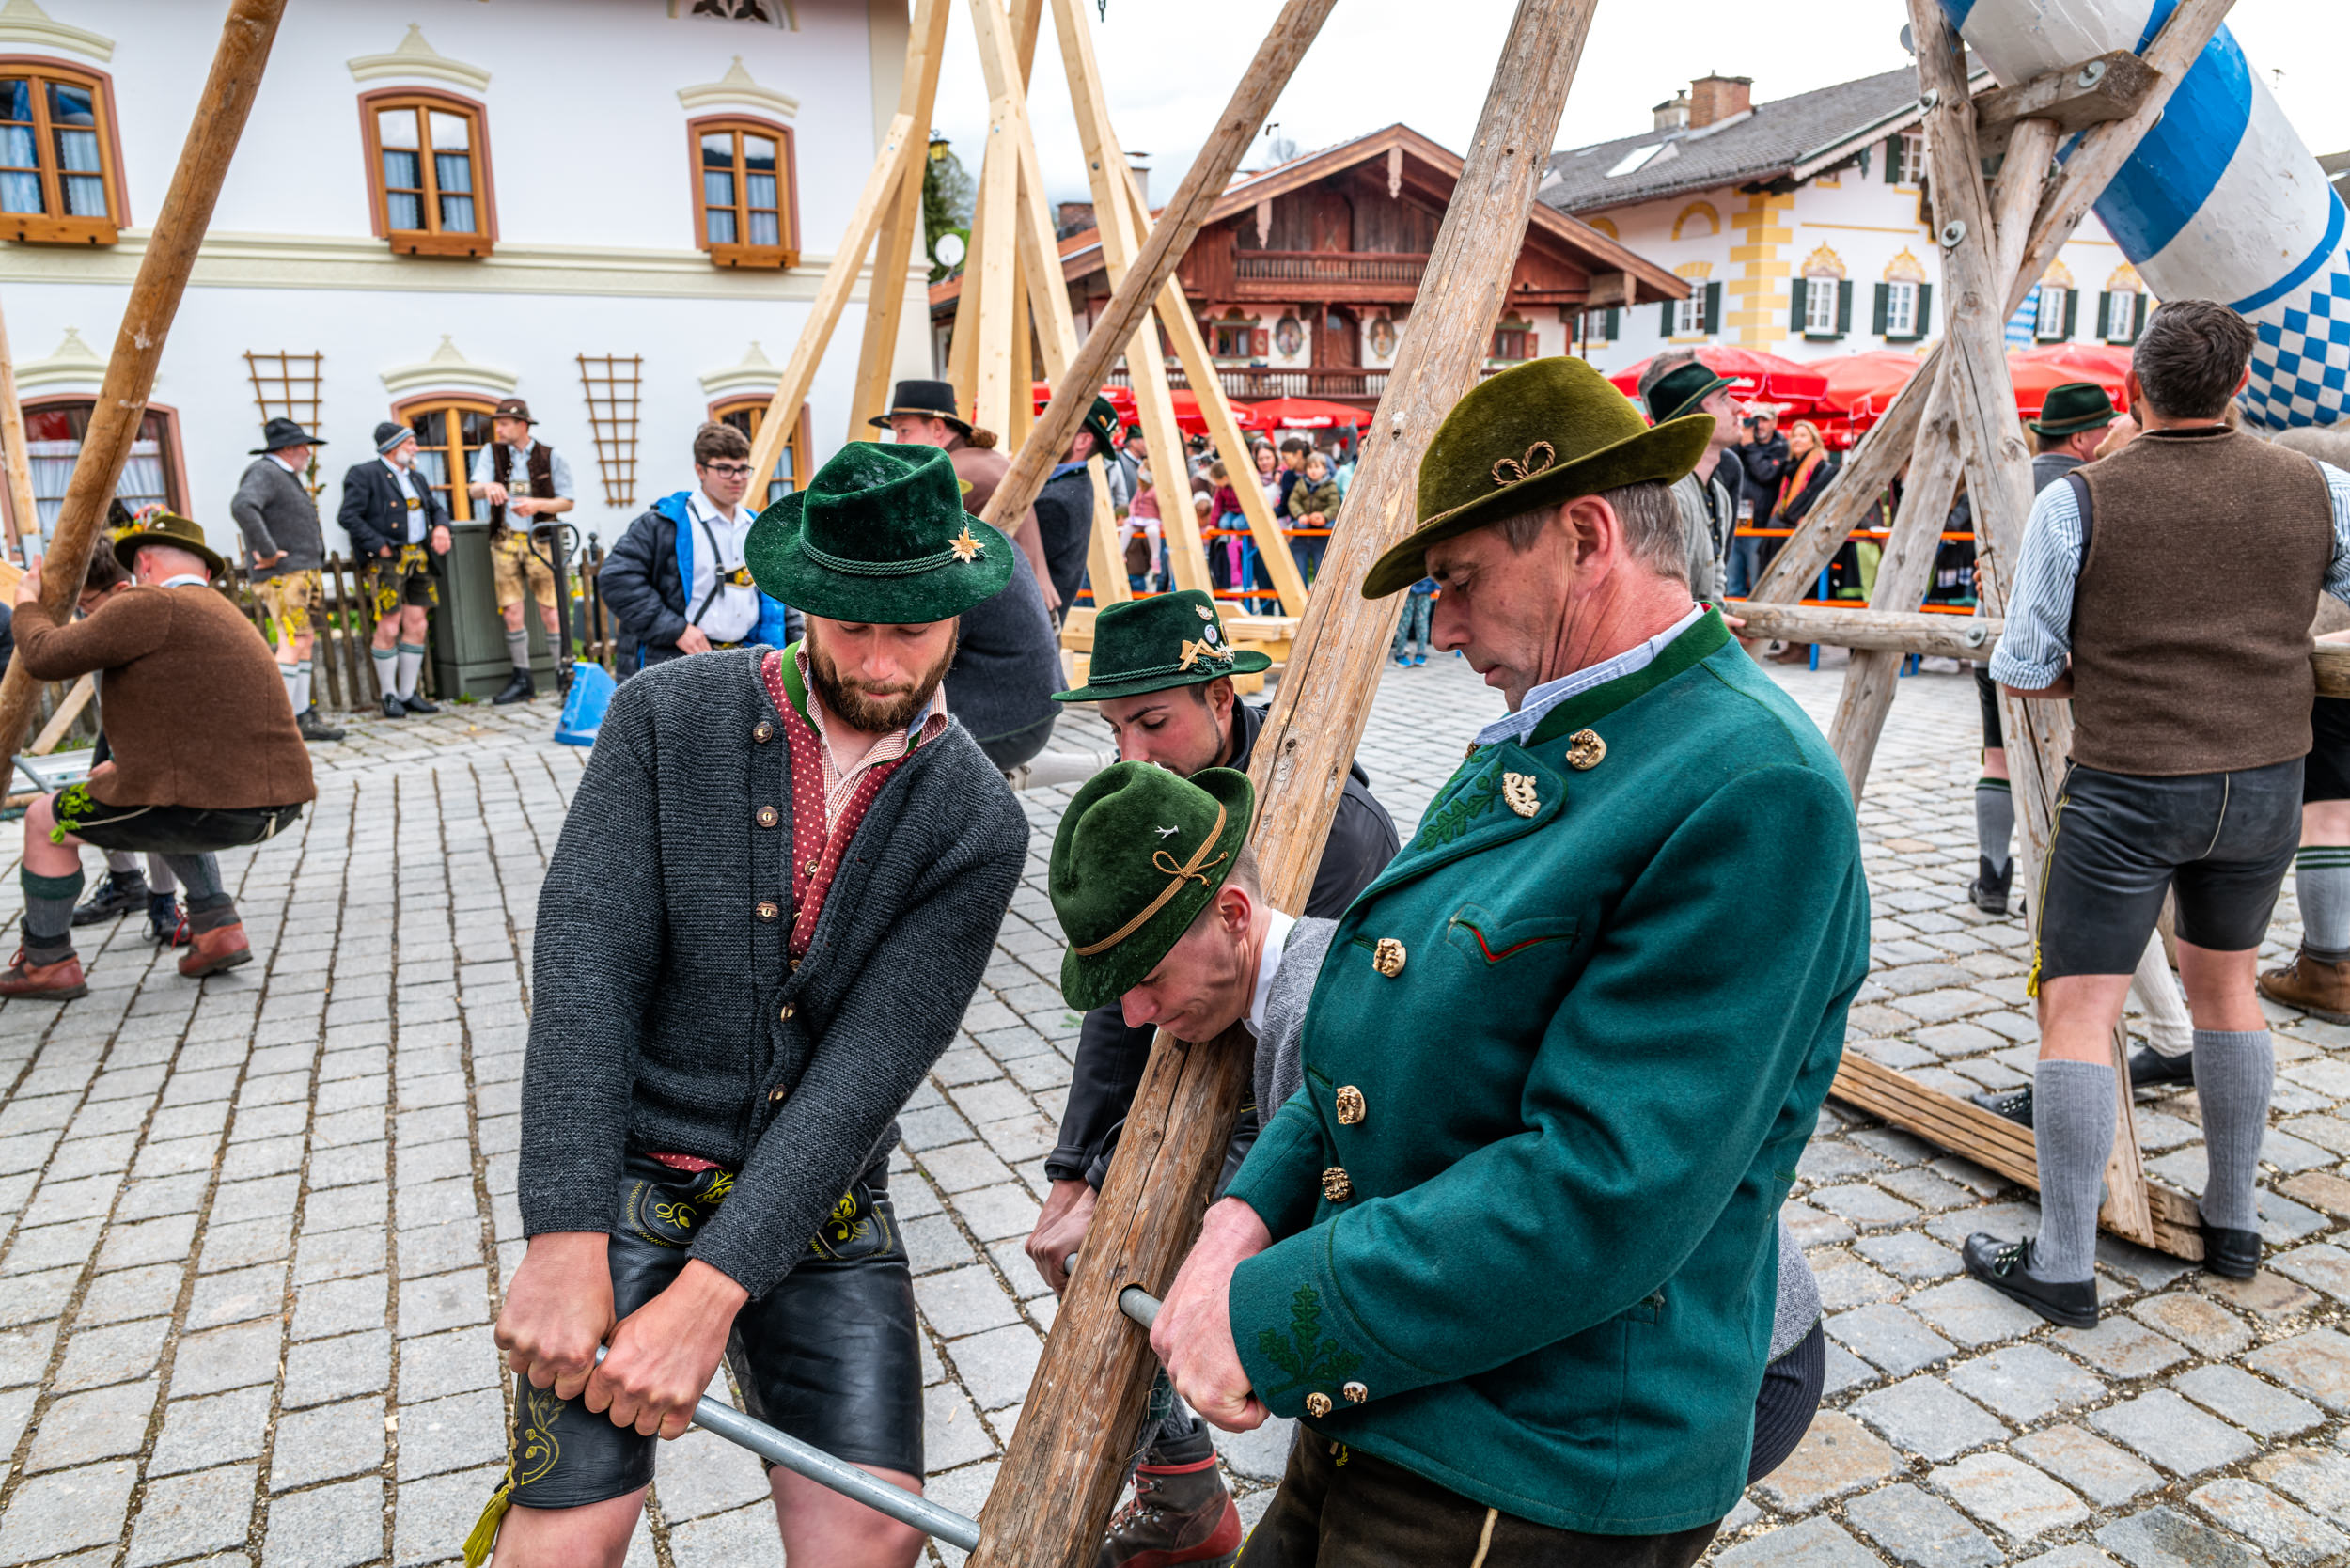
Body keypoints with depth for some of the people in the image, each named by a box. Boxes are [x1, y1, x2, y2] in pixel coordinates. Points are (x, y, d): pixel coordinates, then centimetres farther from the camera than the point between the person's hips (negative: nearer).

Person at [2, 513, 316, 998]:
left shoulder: (151, 607, -5)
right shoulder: (224, 617, 23)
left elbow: (46, 658, -5)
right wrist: (128, 765, 41)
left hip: (213, 808, -8)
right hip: (278, 804, 8)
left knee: (45, 820, 16)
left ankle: (47, 964, 30)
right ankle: (216, 926, 23)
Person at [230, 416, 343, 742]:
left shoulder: (287, 478, 22)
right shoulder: (264, 473, -11)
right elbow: (242, 506, -30)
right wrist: (267, 551, -27)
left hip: (301, 575, 10)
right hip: (283, 576, -10)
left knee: (304, 642, 10)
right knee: (294, 642, -15)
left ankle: (302, 718, 12)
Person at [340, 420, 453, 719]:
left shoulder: (415, 477, 18)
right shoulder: (365, 475, -4)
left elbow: (436, 507, 23)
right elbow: (348, 516, -10)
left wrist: (441, 527, 0)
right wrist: (379, 546, -14)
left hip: (420, 558, 7)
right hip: (388, 560, -7)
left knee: (417, 625, 5)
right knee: (389, 628, -6)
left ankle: (408, 694, 13)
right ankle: (389, 695, 6)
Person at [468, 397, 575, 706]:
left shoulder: (551, 457, -1)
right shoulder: (492, 453, 6)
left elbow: (567, 502, 1)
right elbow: (473, 489, -8)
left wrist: (537, 504, -17)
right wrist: (488, 487, -32)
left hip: (541, 541, -3)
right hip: (505, 541, 3)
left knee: (550, 614, -7)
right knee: (512, 614, 4)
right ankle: (522, 681, 14)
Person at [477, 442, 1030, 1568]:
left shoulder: (978, 827, -8)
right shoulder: (668, 716, -8)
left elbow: (867, 1070, -15)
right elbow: (584, 971, -15)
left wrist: (706, 1298, -21)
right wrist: (564, 1246, -21)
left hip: (818, 1203, 1)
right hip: (625, 1175, -1)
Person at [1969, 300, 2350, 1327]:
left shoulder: (2078, 501, -11)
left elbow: (2022, 674, -8)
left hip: (2126, 790, -5)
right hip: (2267, 785, 5)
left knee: (2076, 1012, 0)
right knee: (2225, 984, 22)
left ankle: (2063, 1267, 3)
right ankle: (2233, 1222, 34)